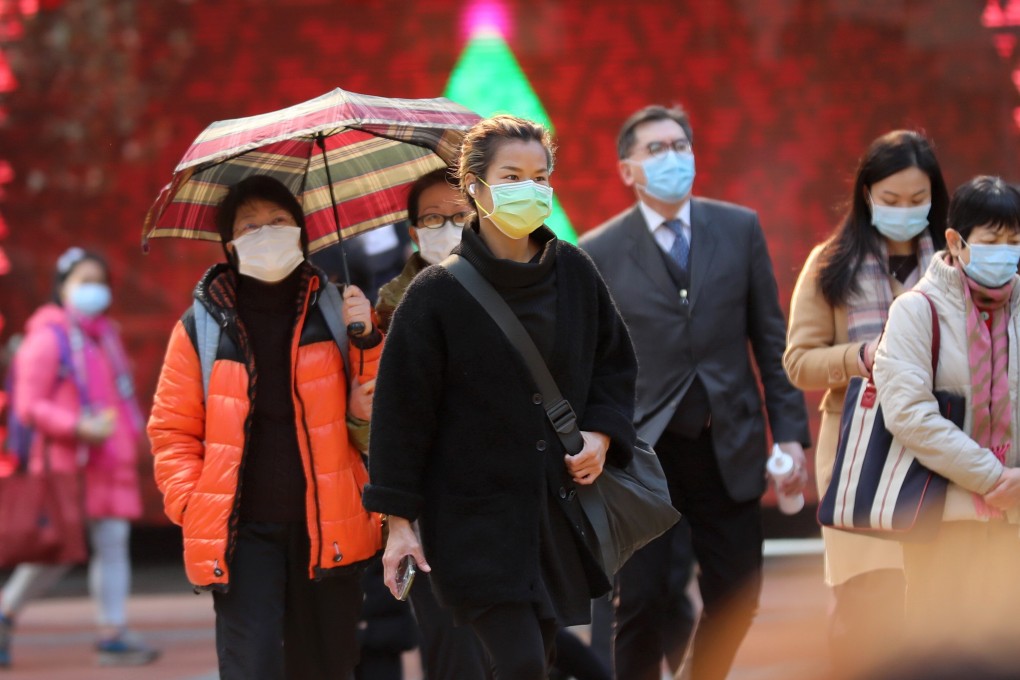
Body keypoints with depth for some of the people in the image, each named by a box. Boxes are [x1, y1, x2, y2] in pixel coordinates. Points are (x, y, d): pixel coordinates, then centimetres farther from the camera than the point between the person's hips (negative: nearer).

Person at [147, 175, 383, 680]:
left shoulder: (333, 313, 6)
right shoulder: (202, 327, 0)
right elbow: (172, 429, 4)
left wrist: (367, 340, -12)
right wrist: (191, 504, -8)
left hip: (325, 528, 2)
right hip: (242, 532, -2)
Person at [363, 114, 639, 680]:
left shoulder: (574, 273, 4)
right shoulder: (438, 293, -8)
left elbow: (615, 363, 18)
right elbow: (401, 410, -5)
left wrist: (601, 434, -1)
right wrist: (398, 521, -7)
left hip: (557, 509, 5)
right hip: (474, 521, -5)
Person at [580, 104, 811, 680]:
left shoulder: (740, 229, 5)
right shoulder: (599, 253, -2)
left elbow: (771, 338, 6)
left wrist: (790, 432, 1)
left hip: (729, 446, 3)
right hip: (643, 450, -3)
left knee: (736, 598, 7)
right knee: (640, 603, -5)